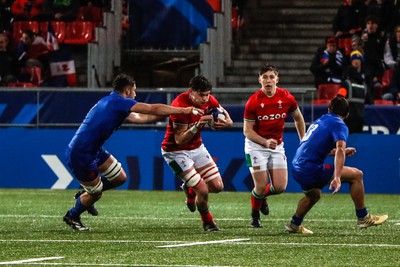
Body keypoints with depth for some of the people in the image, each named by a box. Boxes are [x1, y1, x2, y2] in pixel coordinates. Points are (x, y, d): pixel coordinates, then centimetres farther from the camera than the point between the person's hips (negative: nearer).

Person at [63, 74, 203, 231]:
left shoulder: (115, 103, 14)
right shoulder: (117, 101, -16)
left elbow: (140, 118, 20)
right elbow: (152, 109, -18)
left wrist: (173, 112, 16)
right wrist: (183, 110, -13)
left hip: (94, 150, 10)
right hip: (80, 154, -10)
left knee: (120, 178, 12)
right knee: (96, 192, 5)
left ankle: (86, 196, 29)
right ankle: (72, 217, 29)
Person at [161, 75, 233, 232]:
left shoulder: (208, 100, -10)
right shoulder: (180, 106, -31)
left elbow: (223, 112, 11)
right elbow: (179, 139, -29)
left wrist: (227, 122, -14)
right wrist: (197, 126, -44)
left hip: (196, 147, 7)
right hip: (175, 151, -7)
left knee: (217, 187, 2)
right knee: (203, 191, -15)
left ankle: (190, 190, 33)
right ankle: (207, 223, 13)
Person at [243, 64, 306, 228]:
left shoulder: (286, 98, -7)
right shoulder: (253, 102, -16)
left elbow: (298, 119, 11)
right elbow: (247, 130, -12)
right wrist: (265, 142, -27)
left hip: (277, 146, 3)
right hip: (256, 146, -3)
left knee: (280, 187, -4)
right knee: (261, 186, -9)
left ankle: (262, 196, 31)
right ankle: (255, 216, 19)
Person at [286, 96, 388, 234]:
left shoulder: (319, 121, 21)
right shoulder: (339, 125, -5)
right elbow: (340, 149, -23)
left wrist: (342, 151, 43)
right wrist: (337, 178, -33)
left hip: (297, 169, 8)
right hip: (312, 169, -8)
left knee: (313, 195, 38)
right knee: (356, 175, -1)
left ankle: (294, 225, 45)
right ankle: (363, 218, 2)